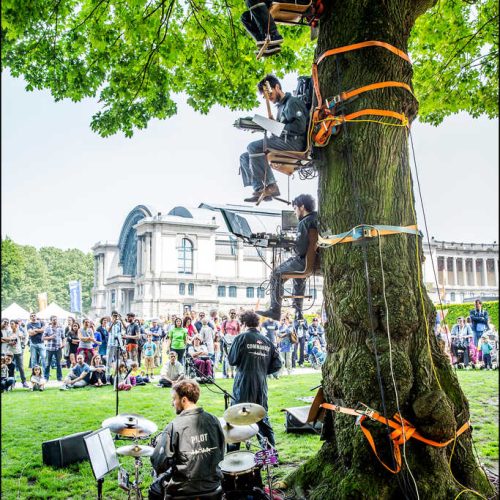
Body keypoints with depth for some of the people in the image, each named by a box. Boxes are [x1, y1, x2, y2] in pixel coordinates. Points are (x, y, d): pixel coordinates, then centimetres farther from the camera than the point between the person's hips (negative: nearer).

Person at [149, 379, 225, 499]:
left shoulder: (174, 426, -19)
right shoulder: (213, 420, -5)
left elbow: (159, 464, -17)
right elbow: (220, 455, 5)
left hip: (184, 488, -5)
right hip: (212, 484, 5)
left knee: (155, 489, 24)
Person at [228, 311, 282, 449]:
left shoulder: (241, 338, -9)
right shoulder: (267, 341, 5)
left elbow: (232, 360, -5)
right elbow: (277, 364, 5)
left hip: (244, 384, -4)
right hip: (261, 385, 4)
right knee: (262, 417, 15)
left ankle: (233, 448, 12)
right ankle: (271, 449, 18)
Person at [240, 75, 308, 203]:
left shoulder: (293, 102, -3)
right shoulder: (281, 106, 26)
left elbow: (300, 126, -17)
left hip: (294, 142, -10)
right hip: (283, 142, 10)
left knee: (253, 147, -27)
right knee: (244, 157, 2)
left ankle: (270, 186, -25)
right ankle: (260, 190, -13)